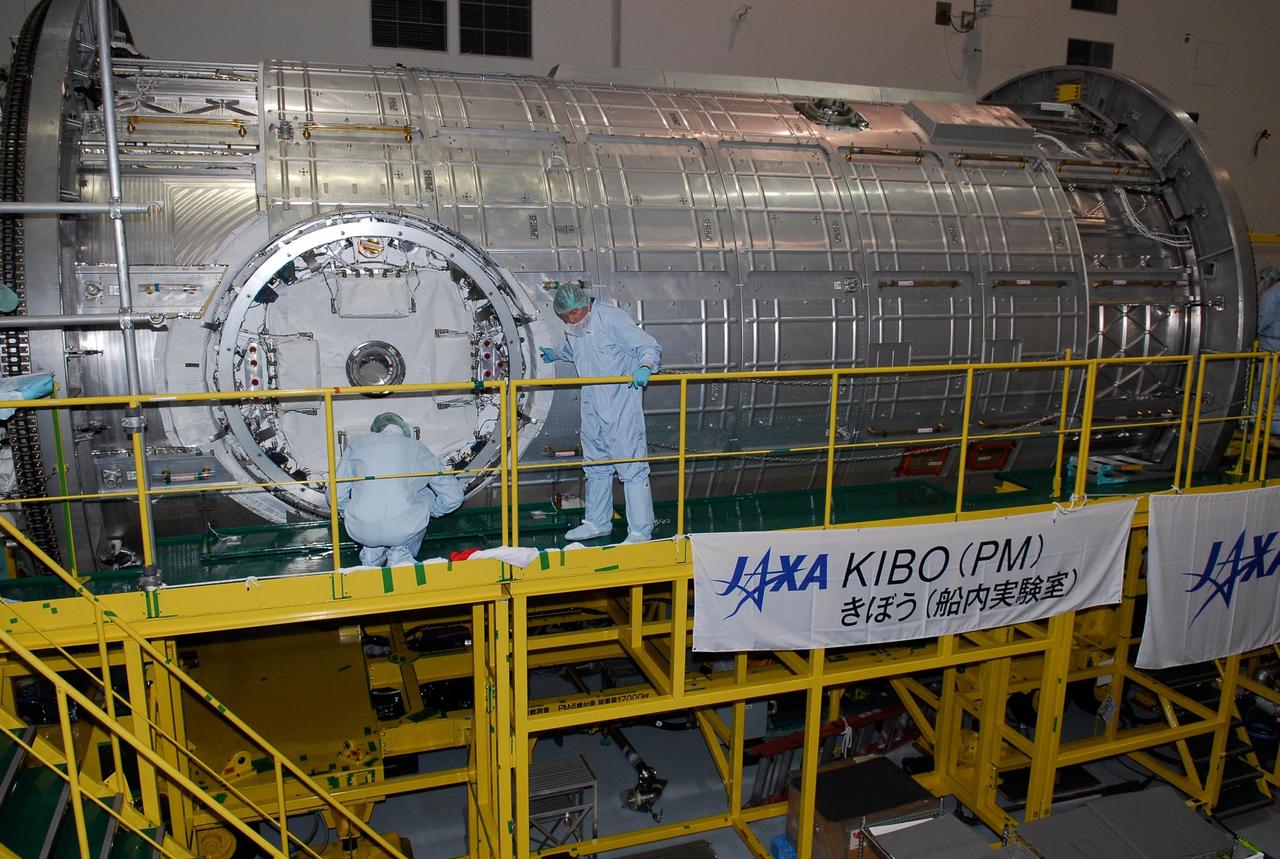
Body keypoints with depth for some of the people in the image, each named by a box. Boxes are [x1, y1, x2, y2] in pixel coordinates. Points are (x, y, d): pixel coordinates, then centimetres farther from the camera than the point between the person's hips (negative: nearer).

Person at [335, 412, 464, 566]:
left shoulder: (358, 443, 14)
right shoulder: (418, 448, 13)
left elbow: (337, 495, 13)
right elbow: (454, 495, 15)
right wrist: (432, 511, 36)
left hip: (360, 531, 2)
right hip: (403, 531, -2)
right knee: (426, 495, 28)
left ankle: (372, 553, 22)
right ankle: (400, 554, 15)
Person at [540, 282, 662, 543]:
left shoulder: (612, 318, -15)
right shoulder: (572, 330, 7)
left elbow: (650, 347, -16)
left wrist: (644, 367, -36)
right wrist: (555, 354, 50)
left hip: (622, 406, -8)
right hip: (592, 407, 8)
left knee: (631, 467, -8)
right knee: (595, 466, 17)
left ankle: (641, 530, -1)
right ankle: (598, 522, 31)